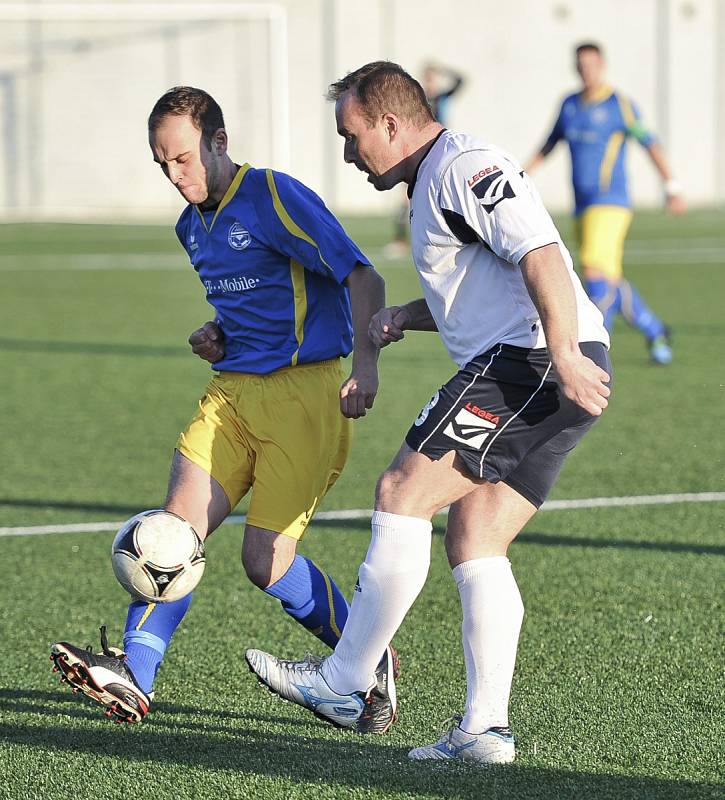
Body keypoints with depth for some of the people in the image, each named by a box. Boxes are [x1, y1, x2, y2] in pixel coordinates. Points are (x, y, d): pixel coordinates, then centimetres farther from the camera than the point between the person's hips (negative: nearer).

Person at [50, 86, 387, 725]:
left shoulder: (274, 197, -11)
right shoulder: (193, 226, 15)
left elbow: (363, 278, -16)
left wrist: (366, 364, -28)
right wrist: (218, 335, 9)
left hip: (303, 391, -7)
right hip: (231, 389, 7)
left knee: (266, 559, -10)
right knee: (181, 522, -12)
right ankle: (132, 677, -19)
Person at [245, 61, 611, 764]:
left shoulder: (464, 167, -9)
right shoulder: (435, 183, 25)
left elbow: (540, 254, -20)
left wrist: (564, 355, -28)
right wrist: (406, 316, 15)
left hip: (527, 362, -11)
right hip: (542, 382, 11)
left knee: (401, 495, -9)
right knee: (473, 544, 7)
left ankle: (344, 684, -4)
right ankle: (485, 728, 3)